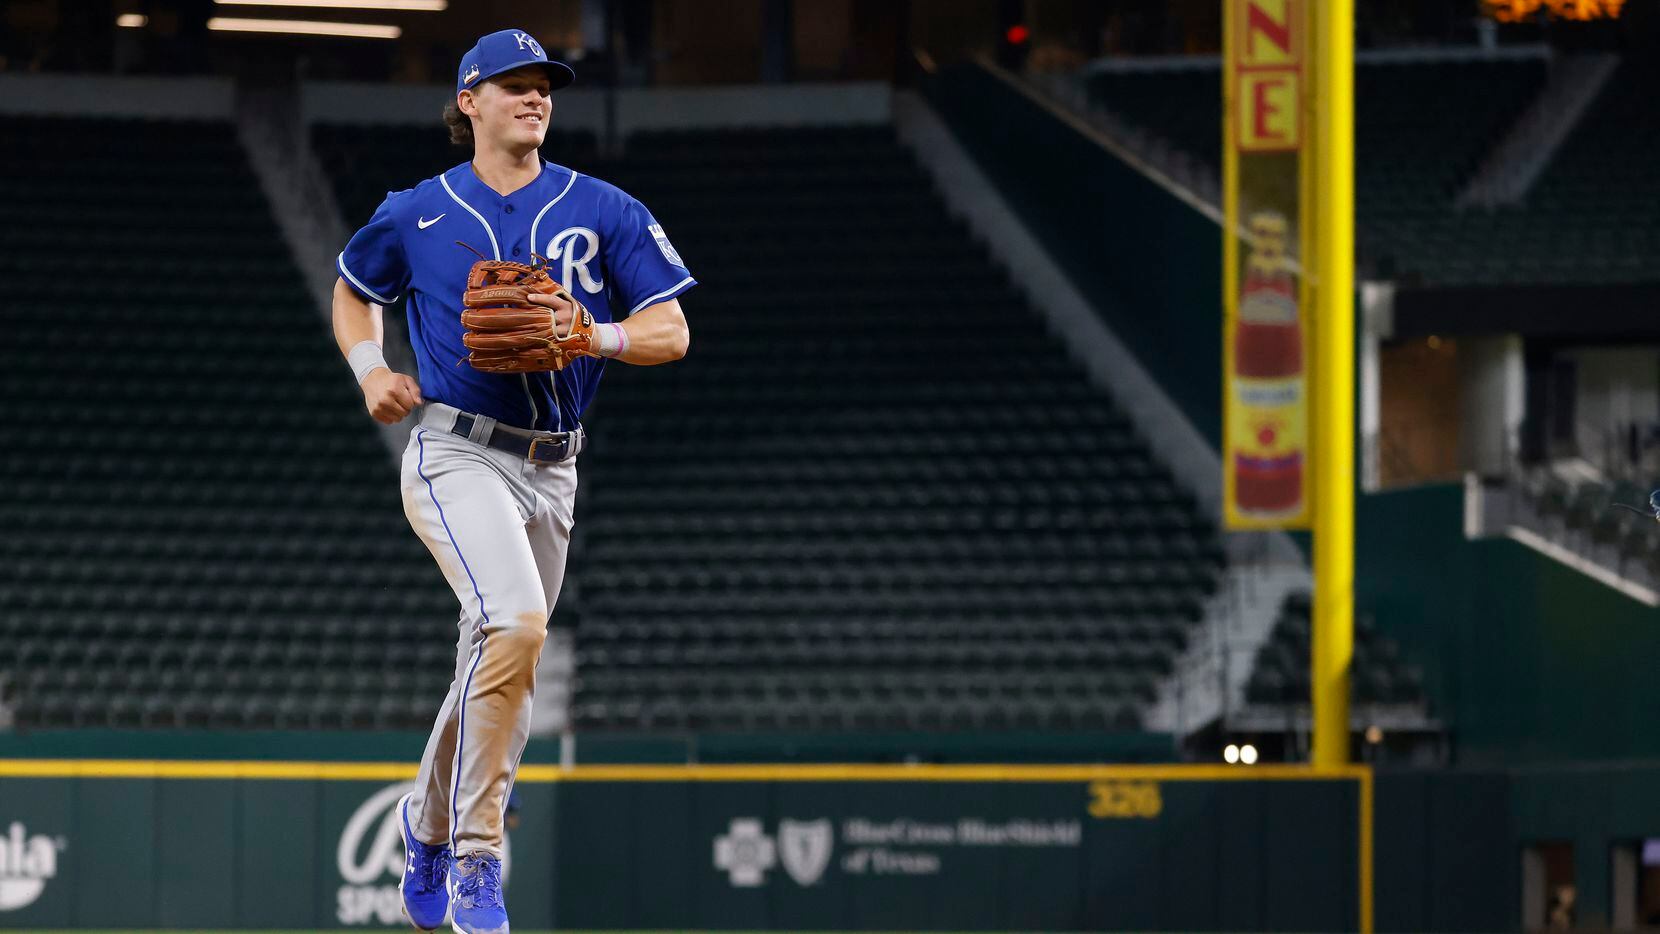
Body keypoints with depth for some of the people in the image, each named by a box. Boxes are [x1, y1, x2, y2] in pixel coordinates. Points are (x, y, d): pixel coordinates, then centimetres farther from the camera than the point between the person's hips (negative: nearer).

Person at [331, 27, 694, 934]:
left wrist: (594, 335, -18)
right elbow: (353, 290, 22)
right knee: (516, 622, -27)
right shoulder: (415, 215, 4)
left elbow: (671, 332, 2)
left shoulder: (603, 212, 4)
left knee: (495, 667, 12)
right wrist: (369, 369, 3)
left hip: (551, 474, 4)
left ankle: (428, 827, 39)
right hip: (456, 457, -4)